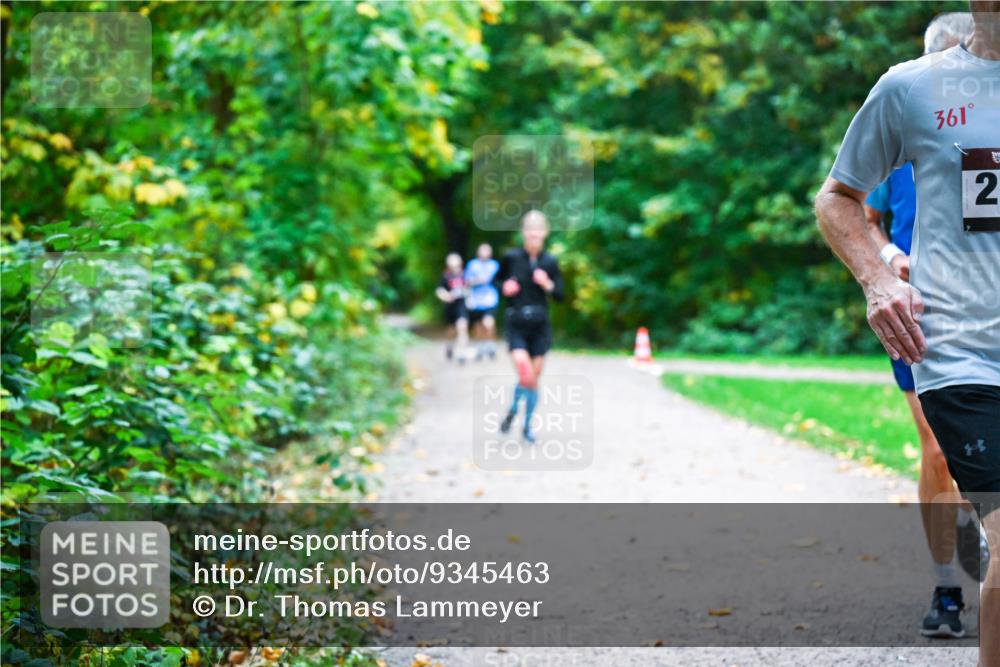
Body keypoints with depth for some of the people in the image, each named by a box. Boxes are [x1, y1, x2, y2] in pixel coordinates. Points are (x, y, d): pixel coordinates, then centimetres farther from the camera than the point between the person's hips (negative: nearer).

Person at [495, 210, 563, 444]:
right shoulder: (512, 257, -6)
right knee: (526, 375, -17)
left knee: (534, 379, 7)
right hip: (516, 325, -2)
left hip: (540, 326, 2)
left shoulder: (550, 262, -2)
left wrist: (548, 285, -16)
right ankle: (513, 411, 14)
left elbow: (560, 295, 3)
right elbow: (498, 279, 12)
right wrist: (504, 287, -10)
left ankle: (527, 427, 24)